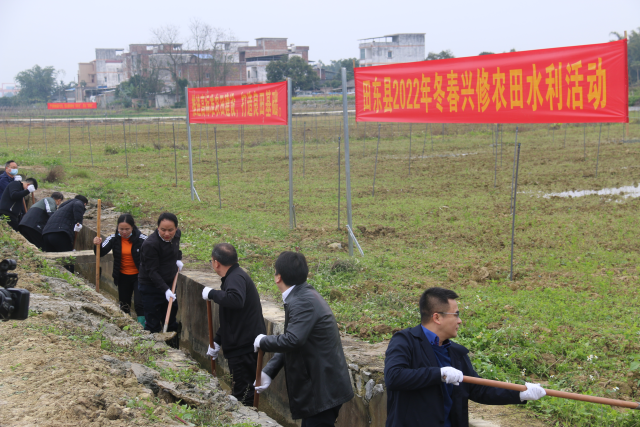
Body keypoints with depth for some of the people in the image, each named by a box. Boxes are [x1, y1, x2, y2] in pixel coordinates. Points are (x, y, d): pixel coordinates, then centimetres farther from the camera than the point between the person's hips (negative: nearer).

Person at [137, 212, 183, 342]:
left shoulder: (176, 235, -4)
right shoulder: (150, 244, -27)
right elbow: (152, 271, -26)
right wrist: (165, 290, -32)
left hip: (169, 284, 7)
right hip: (151, 288, -7)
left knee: (171, 321, 18)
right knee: (153, 324, -2)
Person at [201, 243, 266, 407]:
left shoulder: (236, 277, -16)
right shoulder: (235, 276, 19)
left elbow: (236, 300, -41)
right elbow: (229, 318, 28)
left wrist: (212, 293, -25)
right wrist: (217, 342, 29)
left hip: (244, 348, -11)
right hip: (243, 345, 11)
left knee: (243, 394, -6)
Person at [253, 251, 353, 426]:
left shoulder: (303, 302, -21)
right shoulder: (304, 295, 12)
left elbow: (292, 340, -33)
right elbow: (291, 341, 16)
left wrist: (263, 341, -15)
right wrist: (268, 371, 8)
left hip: (323, 390, -10)